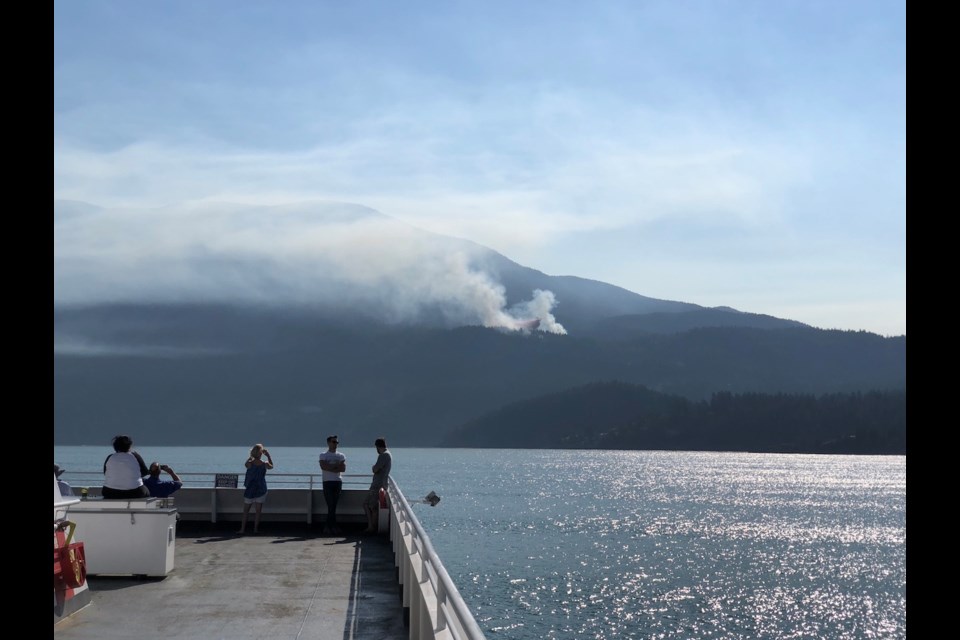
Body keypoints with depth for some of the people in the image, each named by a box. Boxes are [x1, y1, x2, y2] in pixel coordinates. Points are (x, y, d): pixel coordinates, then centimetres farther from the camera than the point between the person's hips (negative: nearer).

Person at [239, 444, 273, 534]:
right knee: (258, 511, 8)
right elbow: (271, 466, 9)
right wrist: (268, 455, 12)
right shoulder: (265, 464, -12)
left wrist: (251, 456, 11)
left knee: (245, 511, 10)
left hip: (250, 490, 0)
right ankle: (256, 529, 8)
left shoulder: (249, 464, -15)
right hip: (261, 490, 0)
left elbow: (245, 464, 8)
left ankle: (243, 529, 10)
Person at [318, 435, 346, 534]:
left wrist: (330, 467, -9)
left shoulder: (341, 456, 12)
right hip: (327, 482, -3)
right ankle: (333, 526, 0)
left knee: (333, 505, 2)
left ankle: (328, 527, 7)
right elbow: (323, 466, -13)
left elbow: (343, 468, -3)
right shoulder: (323, 455, 5)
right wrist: (336, 466, -10)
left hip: (338, 482, 3)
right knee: (331, 505, -6)